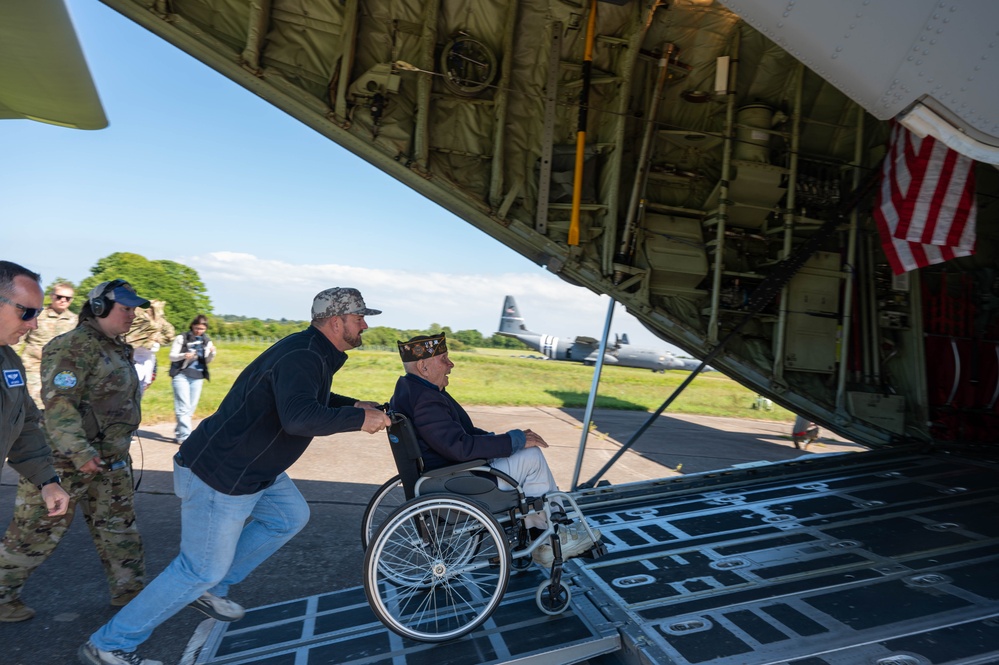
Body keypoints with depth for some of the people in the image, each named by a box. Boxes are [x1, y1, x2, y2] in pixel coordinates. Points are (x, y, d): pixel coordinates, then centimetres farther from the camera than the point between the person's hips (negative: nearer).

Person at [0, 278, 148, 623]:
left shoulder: (116, 348, 11)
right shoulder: (74, 347, -18)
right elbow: (58, 403, -25)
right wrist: (80, 453, -30)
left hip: (109, 460, 9)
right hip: (65, 460, -9)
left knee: (119, 525, 13)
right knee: (37, 531, 7)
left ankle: (129, 591, 23)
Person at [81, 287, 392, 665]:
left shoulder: (314, 353, 6)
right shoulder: (301, 357, -27)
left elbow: (309, 398, 24)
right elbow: (298, 418, -43)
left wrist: (355, 405, 8)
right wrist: (358, 419, -29)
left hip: (250, 468, 10)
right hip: (218, 477, -10)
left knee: (291, 516, 18)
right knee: (202, 570, 3)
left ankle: (211, 590, 27)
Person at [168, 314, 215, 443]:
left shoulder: (207, 341, 7)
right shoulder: (181, 338, -2)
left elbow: (207, 361, 3)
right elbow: (172, 356, -2)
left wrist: (212, 353, -18)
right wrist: (184, 355, -22)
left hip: (198, 377, 4)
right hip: (181, 375, -4)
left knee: (191, 408, 9)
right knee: (184, 407, -8)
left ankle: (179, 432, 25)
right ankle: (185, 436, -8)